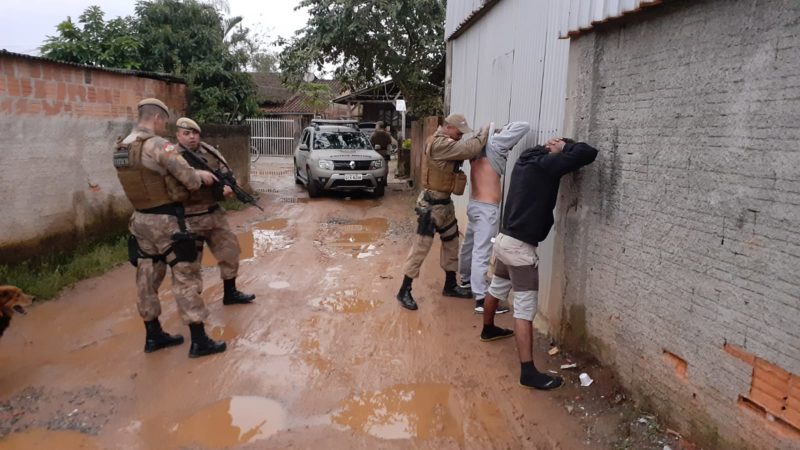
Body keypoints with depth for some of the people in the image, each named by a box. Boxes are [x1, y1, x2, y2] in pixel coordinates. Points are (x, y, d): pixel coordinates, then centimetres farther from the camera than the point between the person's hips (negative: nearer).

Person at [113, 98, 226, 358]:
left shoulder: (121, 148, 8)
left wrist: (196, 174, 8)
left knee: (147, 278, 16)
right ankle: (199, 341, 4)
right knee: (186, 278, -1)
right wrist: (201, 177, 5)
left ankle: (153, 336, 27)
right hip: (165, 222, -8)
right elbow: (189, 179, -19)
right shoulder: (157, 145, -18)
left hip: (140, 220, 8)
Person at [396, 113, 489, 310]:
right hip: (431, 204, -10)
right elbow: (469, 149, -27)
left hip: (445, 202, 10)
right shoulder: (440, 144, -22)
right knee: (421, 247, -4)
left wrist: (482, 136, -5)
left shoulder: (446, 143, 11)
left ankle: (450, 285, 30)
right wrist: (484, 131, -12)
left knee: (451, 243, 17)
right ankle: (404, 291, 6)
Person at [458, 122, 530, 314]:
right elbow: (524, 127, -13)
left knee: (469, 245, 23)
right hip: (487, 208, -9)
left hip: (475, 204, 9)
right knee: (482, 253, -9)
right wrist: (505, 129, 5)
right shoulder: (494, 144, -11)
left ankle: (466, 279, 42)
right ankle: (482, 300, -7)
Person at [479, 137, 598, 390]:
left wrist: (549, 148, 13)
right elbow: (588, 153, -18)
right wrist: (564, 146, -1)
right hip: (520, 247, -9)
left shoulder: (527, 160, 8)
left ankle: (488, 329, 52)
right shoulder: (545, 164, -16)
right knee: (525, 309, -7)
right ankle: (528, 372, -5)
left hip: (505, 239, 9)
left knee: (497, 288, 28)